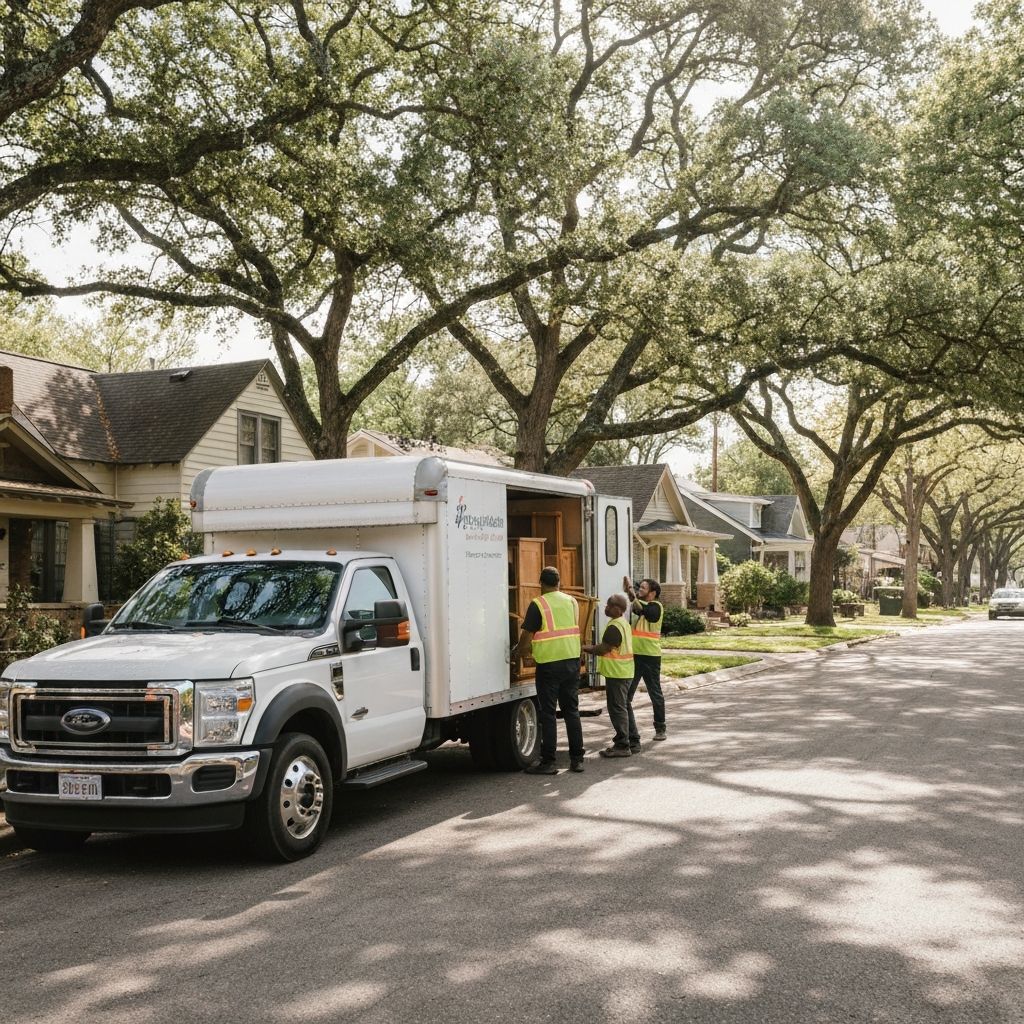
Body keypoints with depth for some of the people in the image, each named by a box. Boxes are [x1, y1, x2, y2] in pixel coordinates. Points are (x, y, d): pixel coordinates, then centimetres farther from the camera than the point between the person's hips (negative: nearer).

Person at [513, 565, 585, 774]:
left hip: (549, 665, -5)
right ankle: (577, 759, 15)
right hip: (572, 661, 5)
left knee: (548, 713, 2)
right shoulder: (571, 601, 8)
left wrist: (518, 651, 9)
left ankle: (548, 762, 3)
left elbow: (527, 637, -12)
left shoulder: (538, 605, -10)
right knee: (571, 710, 13)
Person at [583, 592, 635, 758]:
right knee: (624, 707, 17)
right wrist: (594, 646, 14)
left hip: (616, 674, -10)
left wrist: (585, 648, -7)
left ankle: (622, 746, -2)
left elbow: (602, 649, -19)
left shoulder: (614, 627, -19)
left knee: (617, 708, -5)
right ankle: (633, 742, 23)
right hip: (625, 672, 10)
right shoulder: (624, 623, 13)